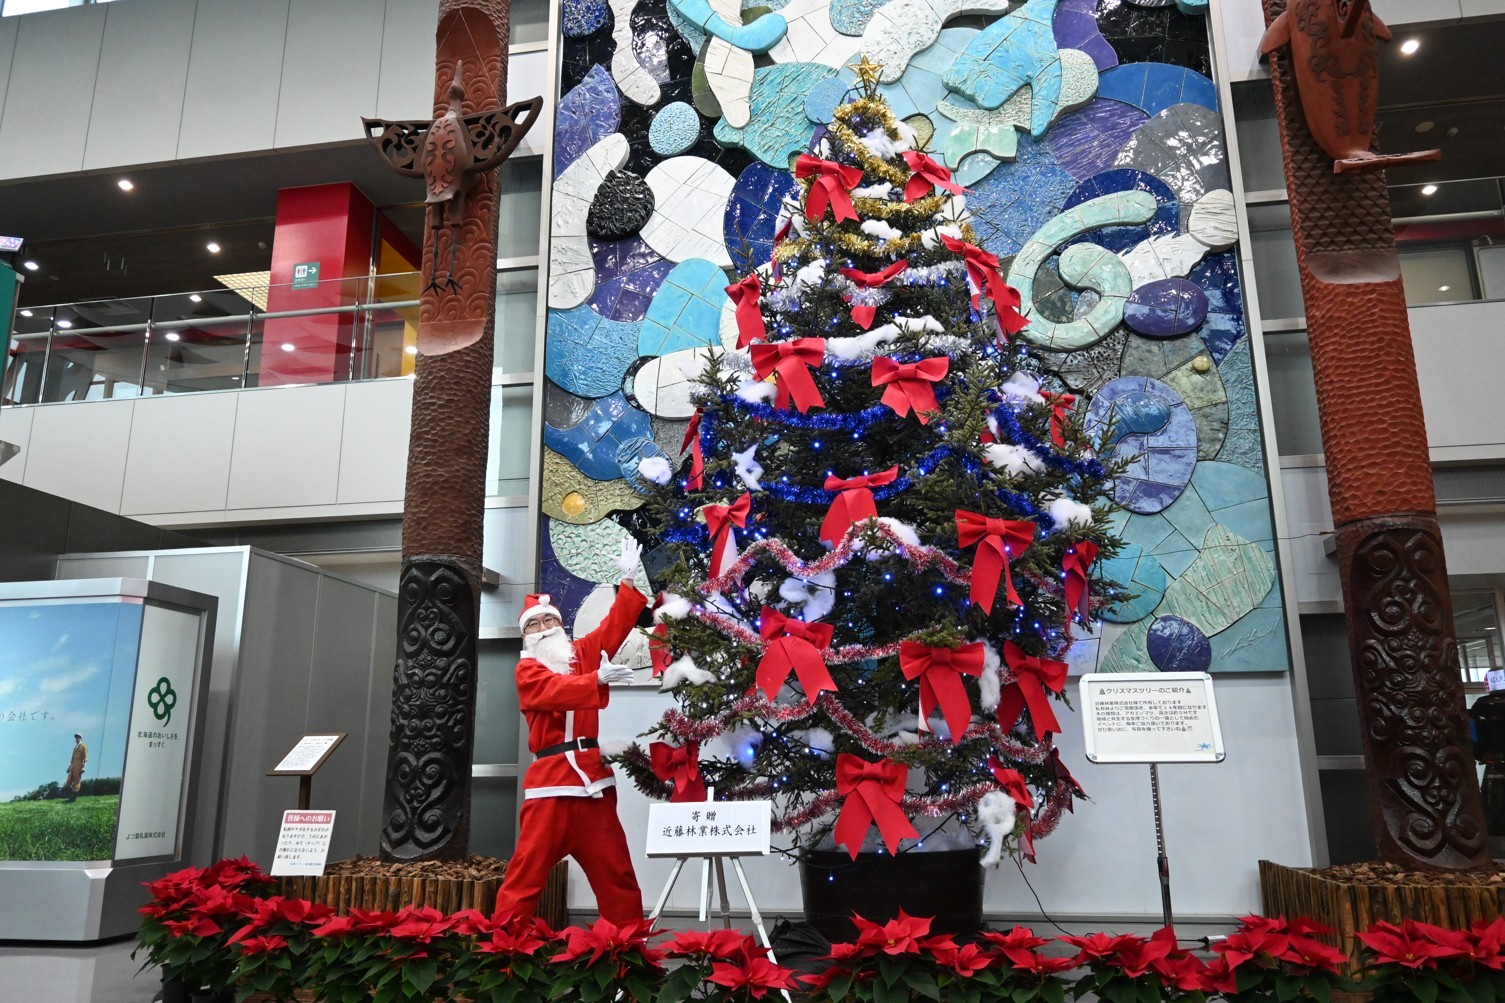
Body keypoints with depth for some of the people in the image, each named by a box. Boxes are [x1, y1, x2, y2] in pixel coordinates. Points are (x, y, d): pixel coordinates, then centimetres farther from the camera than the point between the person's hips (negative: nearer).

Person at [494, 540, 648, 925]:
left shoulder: (583, 653, 15)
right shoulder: (526, 670, 1)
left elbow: (615, 625, 3)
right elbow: (557, 690, -19)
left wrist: (628, 582, -8)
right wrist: (598, 678, -34)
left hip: (593, 777, 4)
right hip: (550, 779, -4)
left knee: (615, 871, 10)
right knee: (528, 870, -2)